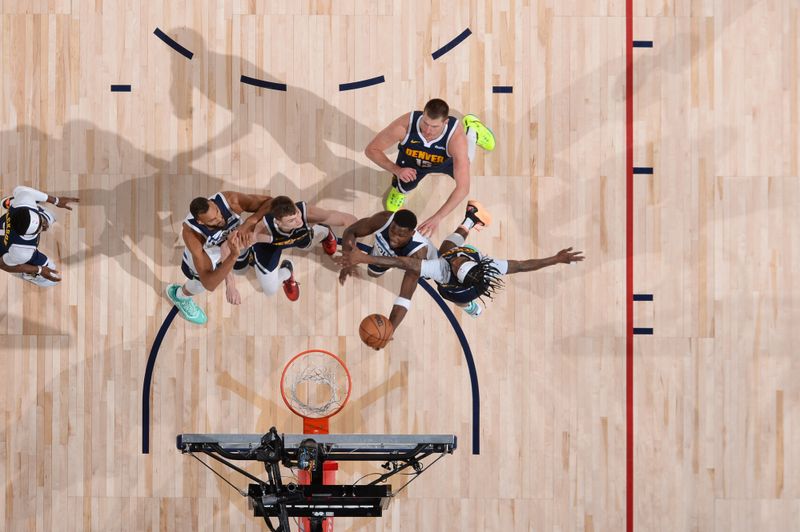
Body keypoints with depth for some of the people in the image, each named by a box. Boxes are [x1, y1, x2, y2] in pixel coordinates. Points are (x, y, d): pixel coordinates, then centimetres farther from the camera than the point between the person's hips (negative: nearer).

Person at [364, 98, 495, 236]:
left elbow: (463, 188, -48)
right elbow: (371, 150, -30)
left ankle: (472, 130, 49)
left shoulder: (456, 137, -47)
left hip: (445, 161, 0)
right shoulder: (405, 126, -45)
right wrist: (396, 170, -45)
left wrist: (437, 218, -55)